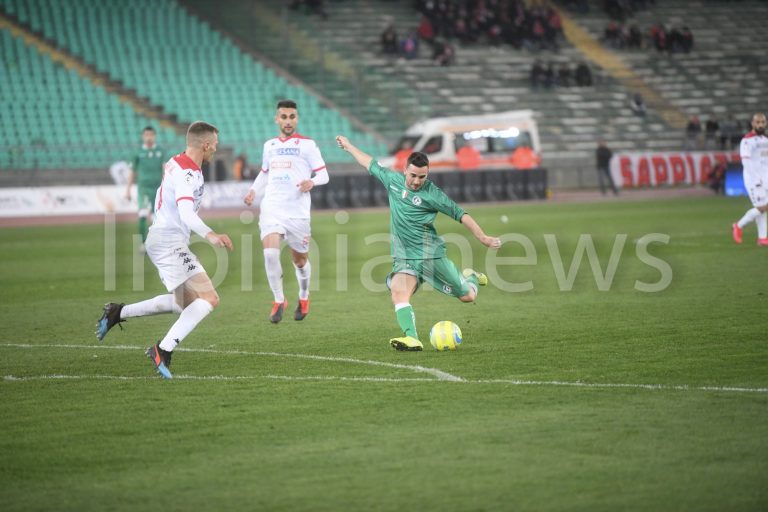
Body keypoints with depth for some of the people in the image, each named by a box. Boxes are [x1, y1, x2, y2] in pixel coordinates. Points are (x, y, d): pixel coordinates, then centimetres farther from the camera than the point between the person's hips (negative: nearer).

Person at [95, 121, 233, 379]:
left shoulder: (175, 163, 12)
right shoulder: (187, 172, -19)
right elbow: (186, 214, -33)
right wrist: (209, 234, -49)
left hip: (160, 239, 11)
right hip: (170, 243, -11)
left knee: (183, 303, 22)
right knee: (209, 299, -18)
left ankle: (119, 312, 23)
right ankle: (163, 350, -22)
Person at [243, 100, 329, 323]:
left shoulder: (307, 144, 2)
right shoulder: (269, 145, 15)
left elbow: (323, 174, 0)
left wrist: (312, 181, -21)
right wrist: (253, 191, 11)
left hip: (297, 211, -2)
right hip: (271, 209, 2)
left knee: (300, 260, 10)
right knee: (270, 252, -20)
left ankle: (304, 297, 37)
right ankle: (279, 300, -5)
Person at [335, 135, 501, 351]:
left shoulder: (432, 194, -12)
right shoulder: (393, 180, 2)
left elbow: (461, 215, -9)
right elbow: (371, 164, 19)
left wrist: (483, 238, -16)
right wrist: (349, 146, 32)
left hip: (430, 254, -3)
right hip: (403, 257, 3)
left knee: (468, 296, 4)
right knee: (398, 294, -26)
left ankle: (470, 277, 39)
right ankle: (412, 339, -36)